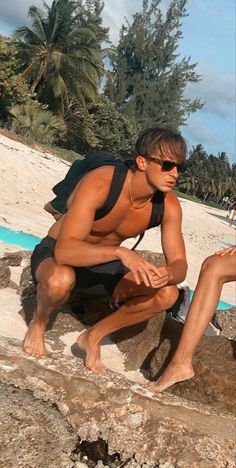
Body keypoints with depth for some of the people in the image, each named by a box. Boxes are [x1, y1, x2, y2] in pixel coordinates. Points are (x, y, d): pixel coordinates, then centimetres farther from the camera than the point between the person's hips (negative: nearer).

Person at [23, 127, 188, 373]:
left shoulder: (169, 205, -15)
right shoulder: (99, 183, -31)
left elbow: (179, 264, -12)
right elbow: (65, 250, -39)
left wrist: (168, 273, -37)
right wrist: (120, 252, -53)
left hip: (103, 265, 5)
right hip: (55, 253, -4)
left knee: (167, 294, -16)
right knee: (61, 279, -41)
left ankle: (93, 336, 3)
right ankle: (38, 322, -3)